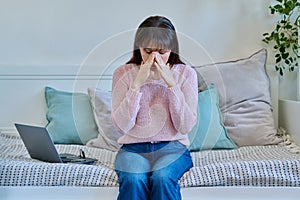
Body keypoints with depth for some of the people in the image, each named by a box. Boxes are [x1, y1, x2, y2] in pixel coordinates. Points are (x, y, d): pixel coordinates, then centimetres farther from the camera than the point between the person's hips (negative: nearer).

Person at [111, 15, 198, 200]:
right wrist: (138, 83, -16)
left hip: (172, 146, 0)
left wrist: (172, 84, -15)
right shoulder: (124, 73, 2)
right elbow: (121, 126, -8)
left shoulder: (186, 74, 2)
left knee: (162, 177, -32)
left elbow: (185, 126, -6)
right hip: (133, 147, 0)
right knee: (134, 180, -31)